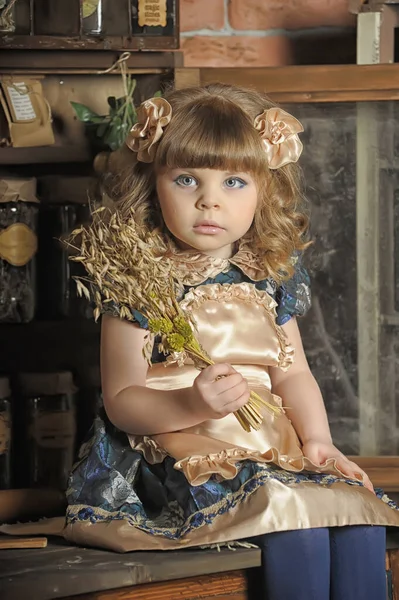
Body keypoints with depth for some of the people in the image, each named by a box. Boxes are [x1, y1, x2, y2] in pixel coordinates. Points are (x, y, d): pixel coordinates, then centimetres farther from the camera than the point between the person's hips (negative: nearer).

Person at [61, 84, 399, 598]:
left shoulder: (268, 277, 11)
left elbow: (292, 373, 16)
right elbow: (121, 401, -8)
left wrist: (317, 440, -2)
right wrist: (191, 405, -26)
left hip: (272, 447, 6)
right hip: (186, 455, -6)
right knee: (297, 518, -29)